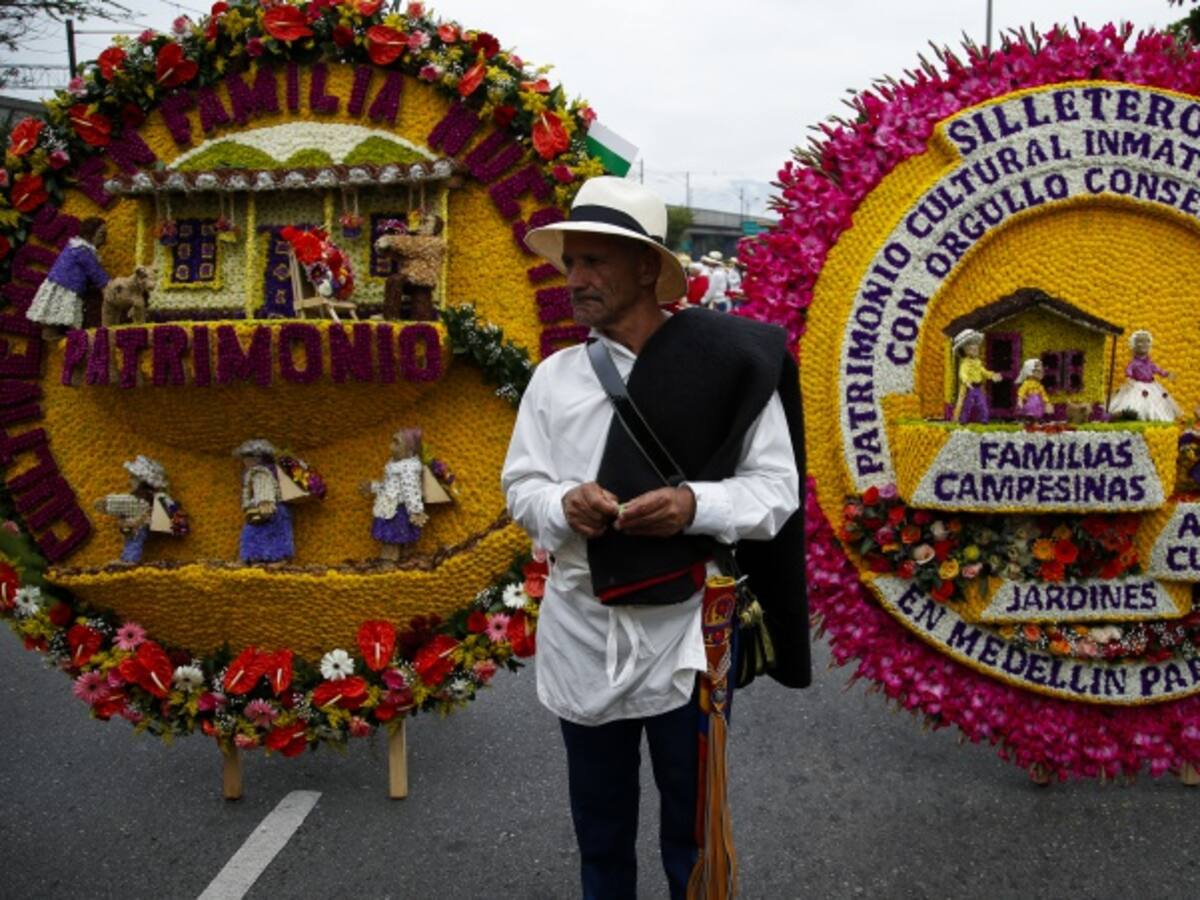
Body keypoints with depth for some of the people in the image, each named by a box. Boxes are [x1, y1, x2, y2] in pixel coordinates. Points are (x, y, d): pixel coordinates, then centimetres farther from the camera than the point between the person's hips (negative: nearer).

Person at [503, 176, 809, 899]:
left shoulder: (728, 366, -7)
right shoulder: (555, 375, 3)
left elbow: (776, 488, -7)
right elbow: (521, 485, 5)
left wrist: (695, 505, -25)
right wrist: (563, 505, -17)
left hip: (685, 631, -3)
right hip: (581, 636, 3)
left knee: (693, 835, 15)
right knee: (600, 828, 20)